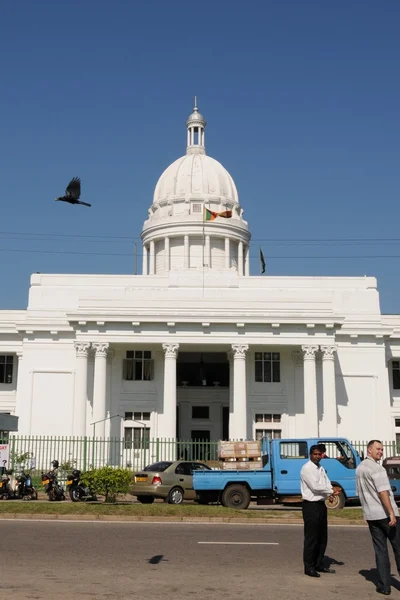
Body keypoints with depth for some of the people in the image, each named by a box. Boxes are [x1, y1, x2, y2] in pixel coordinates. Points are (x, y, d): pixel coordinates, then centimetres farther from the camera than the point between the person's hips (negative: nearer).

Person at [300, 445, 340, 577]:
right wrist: (332, 491, -13)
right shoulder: (307, 468, -12)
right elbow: (315, 486, -20)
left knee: (322, 537, 14)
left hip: (321, 504, 9)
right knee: (311, 537, -4)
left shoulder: (321, 469, 14)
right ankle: (309, 567, 4)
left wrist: (331, 492, -15)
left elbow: (327, 484, 7)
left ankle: (319, 564, 26)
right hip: (311, 506, -9)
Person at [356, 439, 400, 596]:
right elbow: (382, 492, -20)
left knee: (380, 550, 9)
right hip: (386, 514, -7)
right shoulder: (376, 468, -14)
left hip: (371, 515, 7)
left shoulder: (359, 468, 13)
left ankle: (384, 586, 8)